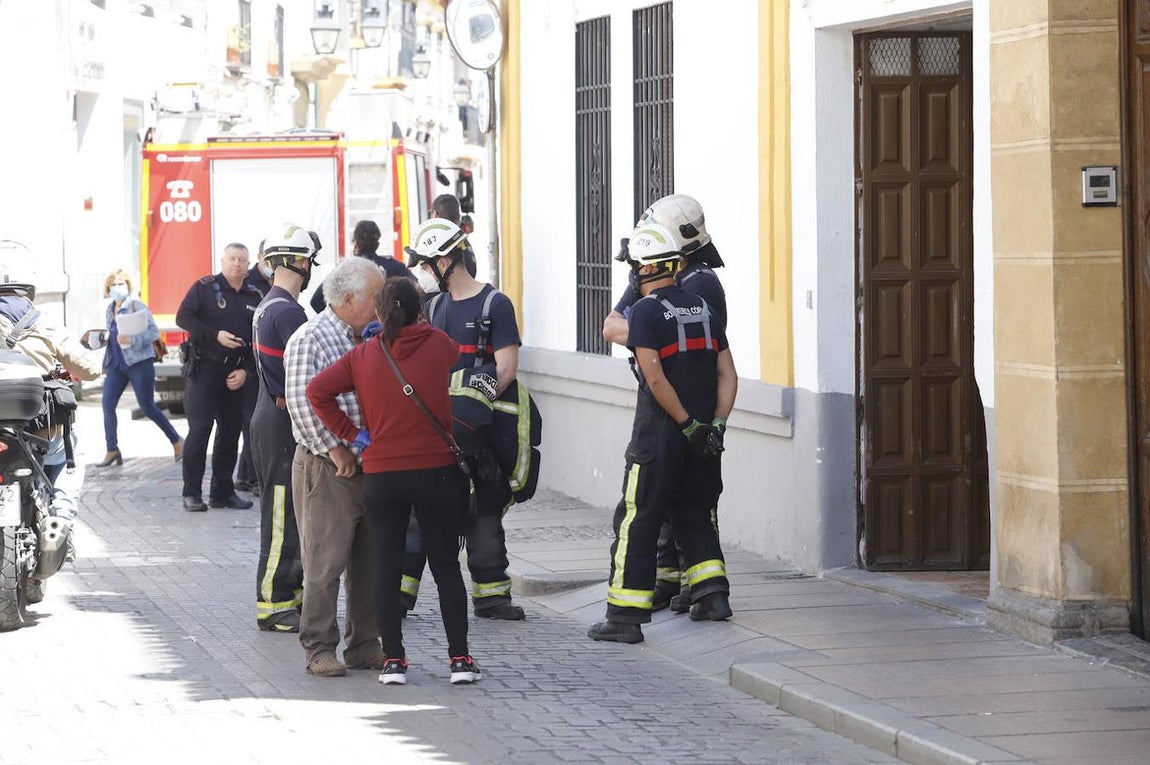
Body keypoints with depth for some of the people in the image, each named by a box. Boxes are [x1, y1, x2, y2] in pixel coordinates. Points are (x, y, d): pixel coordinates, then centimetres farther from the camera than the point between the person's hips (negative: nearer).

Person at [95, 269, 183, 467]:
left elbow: (154, 332, -14)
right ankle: (112, 451, 2)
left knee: (148, 407, -4)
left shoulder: (136, 305, -7)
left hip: (138, 362, -7)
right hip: (115, 364, 7)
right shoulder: (110, 309, 12)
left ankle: (177, 441, 11)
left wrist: (132, 339, -26)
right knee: (107, 405, -4)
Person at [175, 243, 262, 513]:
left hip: (236, 374, 5)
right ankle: (192, 493, -4)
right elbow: (183, 317, -9)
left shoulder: (254, 297, 11)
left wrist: (246, 370, -1)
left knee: (230, 432, 7)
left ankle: (222, 491, 15)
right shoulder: (204, 287, -2)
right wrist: (216, 335, -17)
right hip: (204, 368, -5)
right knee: (199, 430, -8)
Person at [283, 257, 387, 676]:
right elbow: (301, 401, -18)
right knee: (325, 562, -5)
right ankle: (319, 649, 1)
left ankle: (364, 645, 17)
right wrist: (334, 449, -15)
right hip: (327, 468, -7)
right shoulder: (311, 339, -10)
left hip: (368, 465, 8)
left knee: (369, 561, 9)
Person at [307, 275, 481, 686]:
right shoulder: (441, 345, -3)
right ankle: (460, 657, 6)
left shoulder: (363, 355, -2)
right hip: (438, 470, -1)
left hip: (381, 476, 1)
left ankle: (393, 659, 6)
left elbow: (317, 391, -7)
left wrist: (350, 433, -2)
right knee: (446, 565, 8)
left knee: (387, 567, 8)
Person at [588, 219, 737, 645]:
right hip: (703, 438, 6)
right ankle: (713, 594, 14)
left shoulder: (645, 311, -10)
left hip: (660, 434, -6)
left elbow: (655, 378, -18)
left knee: (637, 522, -2)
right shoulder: (702, 308, 11)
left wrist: (689, 425, -14)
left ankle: (625, 616, -3)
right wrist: (715, 423, 2)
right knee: (695, 515, 21)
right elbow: (727, 375, 7)